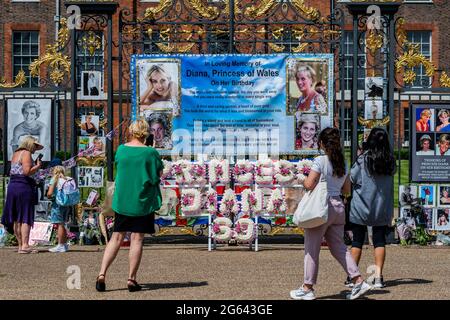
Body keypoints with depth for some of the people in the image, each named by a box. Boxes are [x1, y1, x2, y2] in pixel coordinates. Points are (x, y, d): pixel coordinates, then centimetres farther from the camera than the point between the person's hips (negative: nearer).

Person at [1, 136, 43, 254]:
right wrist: (38, 166, -5)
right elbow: (27, 171, -19)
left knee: (16, 218, 10)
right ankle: (25, 246, -13)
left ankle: (20, 245, 16)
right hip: (24, 186, -9)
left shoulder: (15, 154, 19)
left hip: (12, 185, 9)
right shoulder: (26, 153, -8)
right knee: (26, 217, -8)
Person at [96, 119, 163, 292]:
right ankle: (131, 279, 3)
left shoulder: (121, 149, 1)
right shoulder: (150, 152, -10)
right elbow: (158, 174, -4)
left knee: (117, 237, 10)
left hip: (121, 200, 4)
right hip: (143, 201, -3)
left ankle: (102, 274, 0)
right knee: (137, 238, 2)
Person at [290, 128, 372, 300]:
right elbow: (347, 190, 15)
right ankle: (358, 281, 5)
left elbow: (309, 184, -18)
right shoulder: (343, 163, 9)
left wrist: (302, 181, 3)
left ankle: (307, 288, 9)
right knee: (338, 247, 14)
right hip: (339, 207, 7)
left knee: (312, 249, 3)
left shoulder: (320, 161, -11)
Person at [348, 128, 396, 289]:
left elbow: (352, 178, -6)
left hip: (361, 206, -2)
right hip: (382, 206, 2)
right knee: (379, 241, 7)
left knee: (357, 241, 6)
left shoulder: (364, 158, -11)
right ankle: (378, 276, 0)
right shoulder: (390, 160, -1)